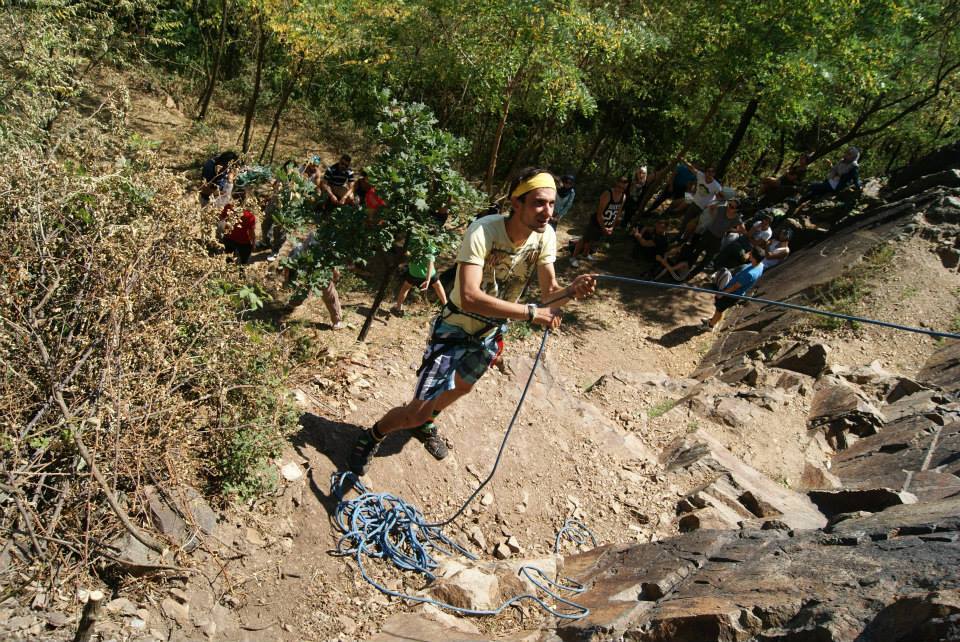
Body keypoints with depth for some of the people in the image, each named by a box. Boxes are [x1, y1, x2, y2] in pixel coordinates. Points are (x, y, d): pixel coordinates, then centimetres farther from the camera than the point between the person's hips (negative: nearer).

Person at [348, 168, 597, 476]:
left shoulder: (545, 235, -15)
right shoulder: (483, 230, -35)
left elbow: (549, 292, -14)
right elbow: (469, 297, -45)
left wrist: (572, 291, -36)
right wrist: (530, 312, -45)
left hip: (491, 331, 7)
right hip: (455, 328, -6)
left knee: (461, 387, 30)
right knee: (417, 411, -7)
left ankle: (426, 424, 60)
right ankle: (371, 436, 25)